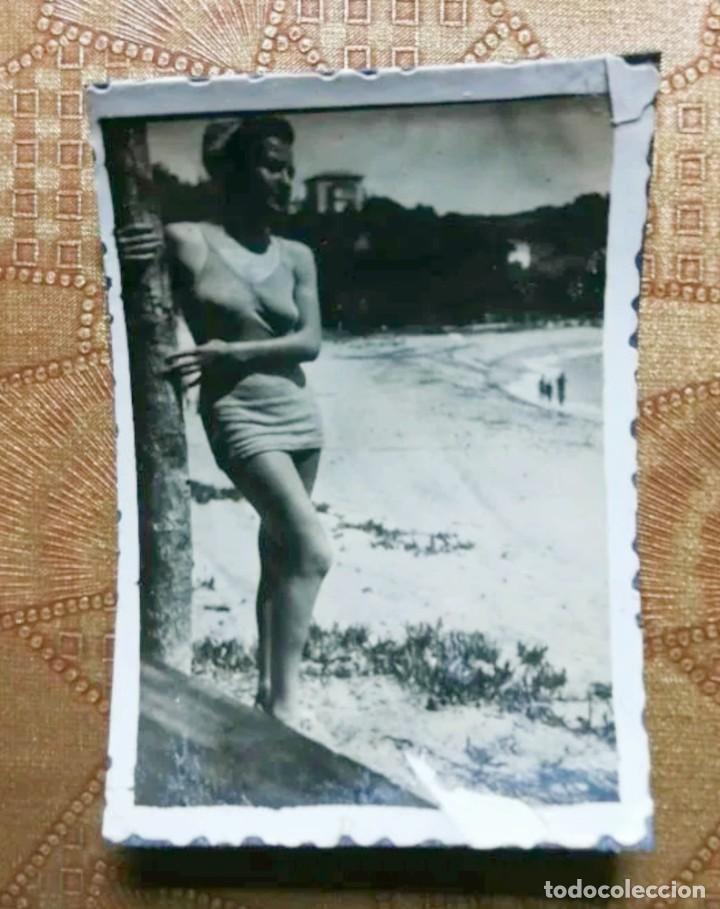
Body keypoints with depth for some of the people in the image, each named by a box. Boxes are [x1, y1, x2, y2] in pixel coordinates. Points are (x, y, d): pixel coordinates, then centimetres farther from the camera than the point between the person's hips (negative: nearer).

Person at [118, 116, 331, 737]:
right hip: (239, 417, -5)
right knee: (312, 549, -18)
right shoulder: (186, 240, -6)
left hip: (298, 412, 6)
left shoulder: (297, 256, 5)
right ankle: (285, 699, -9)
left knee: (280, 551, 12)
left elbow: (310, 341, -2)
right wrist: (131, 254, -25)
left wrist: (233, 351, -16)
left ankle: (269, 684, 26)